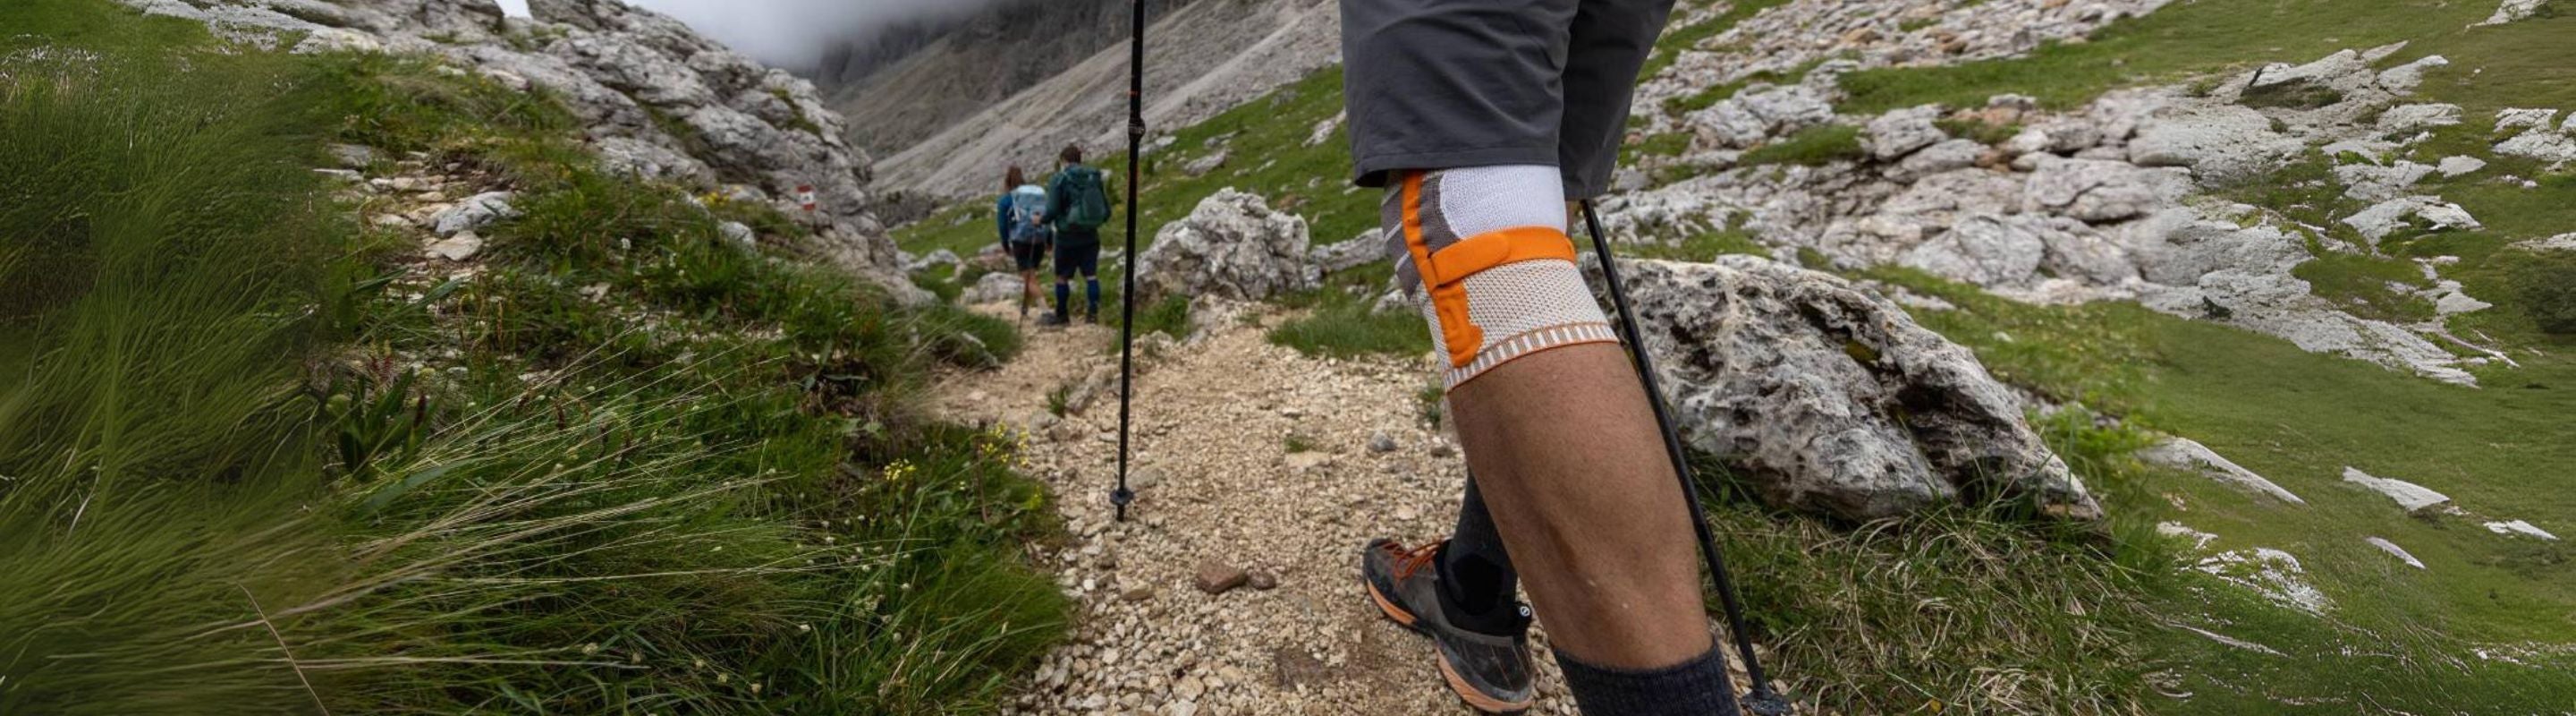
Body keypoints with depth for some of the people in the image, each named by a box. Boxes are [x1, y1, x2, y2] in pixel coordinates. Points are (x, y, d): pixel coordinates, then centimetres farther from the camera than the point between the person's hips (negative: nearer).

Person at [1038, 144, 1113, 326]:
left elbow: (1052, 210, -15)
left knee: (1062, 277, 10)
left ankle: (1061, 315, 20)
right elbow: (1106, 211, 5)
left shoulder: (1059, 179, -11)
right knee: (1091, 275, 9)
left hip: (1067, 237, -4)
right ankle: (1093, 312, 7)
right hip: (1090, 236, 4)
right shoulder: (1095, 178, 3)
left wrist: (1041, 220, 5)